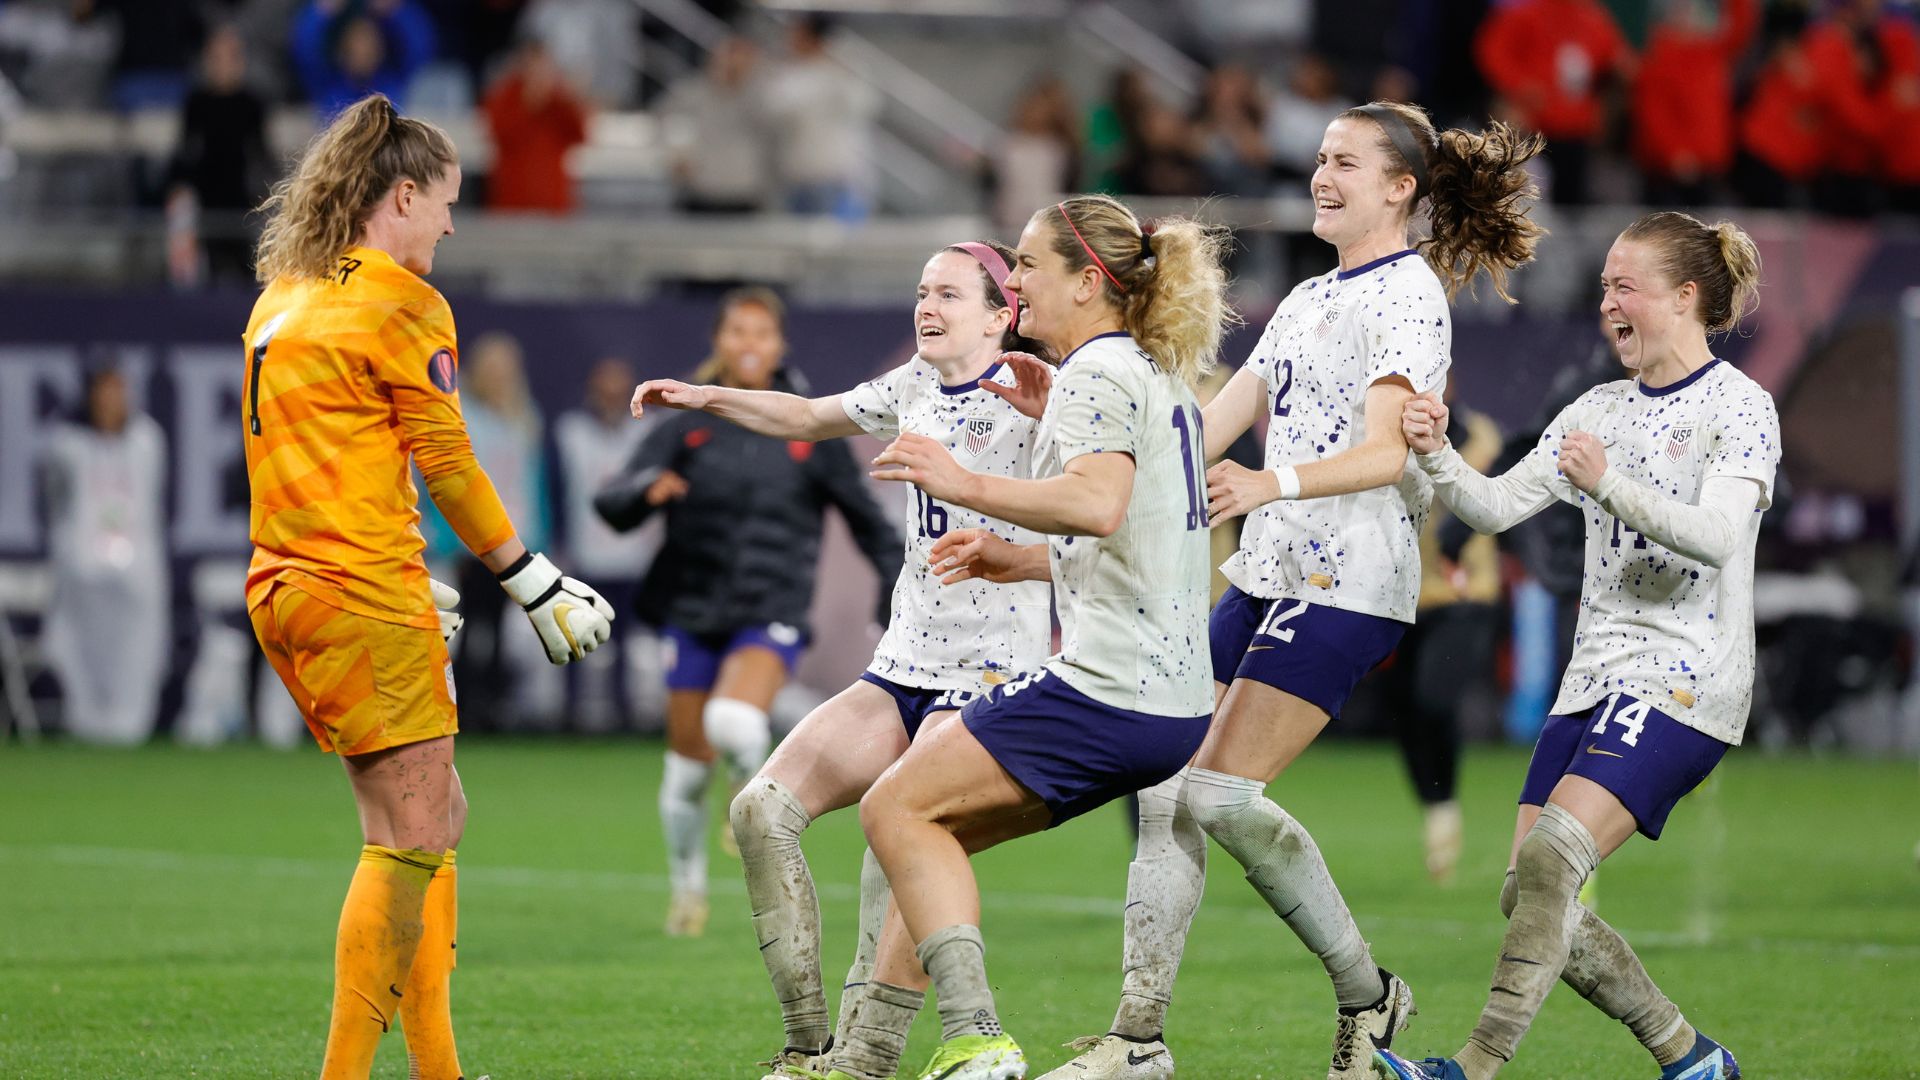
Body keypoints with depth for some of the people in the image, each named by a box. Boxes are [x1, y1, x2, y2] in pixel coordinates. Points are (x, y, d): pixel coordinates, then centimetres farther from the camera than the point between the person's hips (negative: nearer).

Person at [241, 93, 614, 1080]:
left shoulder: (281, 296, 16)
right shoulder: (404, 305, -9)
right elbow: (447, 468, -8)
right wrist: (539, 589, 1)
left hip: (288, 586, 9)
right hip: (363, 598, -9)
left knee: (434, 816, 15)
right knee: (410, 834, -8)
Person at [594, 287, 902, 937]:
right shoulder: (685, 426, 1)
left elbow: (866, 517, 12)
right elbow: (612, 506, -8)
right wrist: (646, 490, -29)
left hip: (772, 615, -2)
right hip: (693, 611, 2)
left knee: (733, 720, -29)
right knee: (688, 766, 5)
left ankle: (754, 789, 5)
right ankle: (688, 888, 29)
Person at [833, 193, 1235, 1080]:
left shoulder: (1099, 369, -9)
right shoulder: (1162, 377, 22)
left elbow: (1099, 505, -28)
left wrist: (967, 486, -27)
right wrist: (1020, 562, 22)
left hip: (1107, 690, -10)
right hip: (1175, 699, 10)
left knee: (897, 808, -4)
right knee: (933, 824, 16)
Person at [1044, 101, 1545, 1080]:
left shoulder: (1409, 292, -8)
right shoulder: (1308, 299, 20)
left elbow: (1384, 454, -20)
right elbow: (1209, 429, 20)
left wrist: (1273, 484, -37)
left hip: (1347, 580, -9)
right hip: (1267, 573, 9)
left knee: (1222, 795, -16)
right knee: (1164, 787, 0)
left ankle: (1366, 993, -1)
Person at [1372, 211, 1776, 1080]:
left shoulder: (1740, 408, -4)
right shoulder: (1600, 411, 17)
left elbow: (1715, 534, -20)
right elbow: (1496, 506, 11)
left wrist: (1610, 486, -34)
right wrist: (1437, 457, -9)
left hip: (1683, 681, -8)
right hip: (1595, 676, 8)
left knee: (1548, 858, -22)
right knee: (1528, 896, 1)